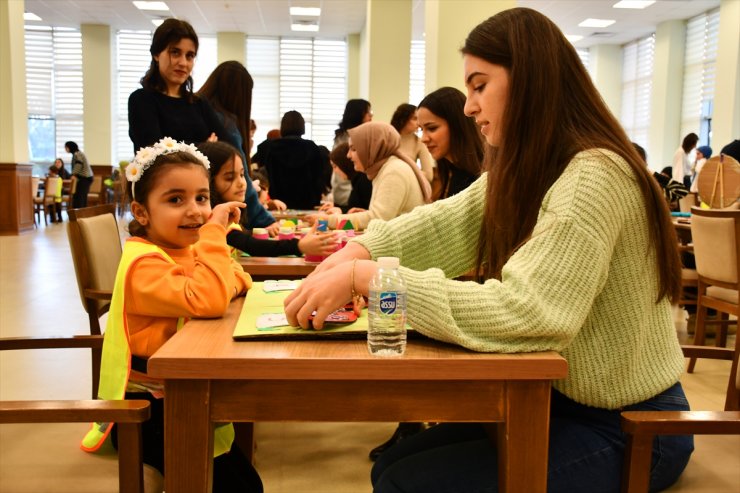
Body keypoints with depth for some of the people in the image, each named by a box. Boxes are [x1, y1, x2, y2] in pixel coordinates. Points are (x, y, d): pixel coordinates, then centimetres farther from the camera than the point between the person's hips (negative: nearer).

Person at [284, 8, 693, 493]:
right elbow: (444, 223, -1)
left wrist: (364, 278, -33)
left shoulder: (595, 176, -25)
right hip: (559, 399, 8)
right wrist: (354, 254, -18)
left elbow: (521, 313, -35)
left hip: (626, 429, -8)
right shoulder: (525, 173, 7)